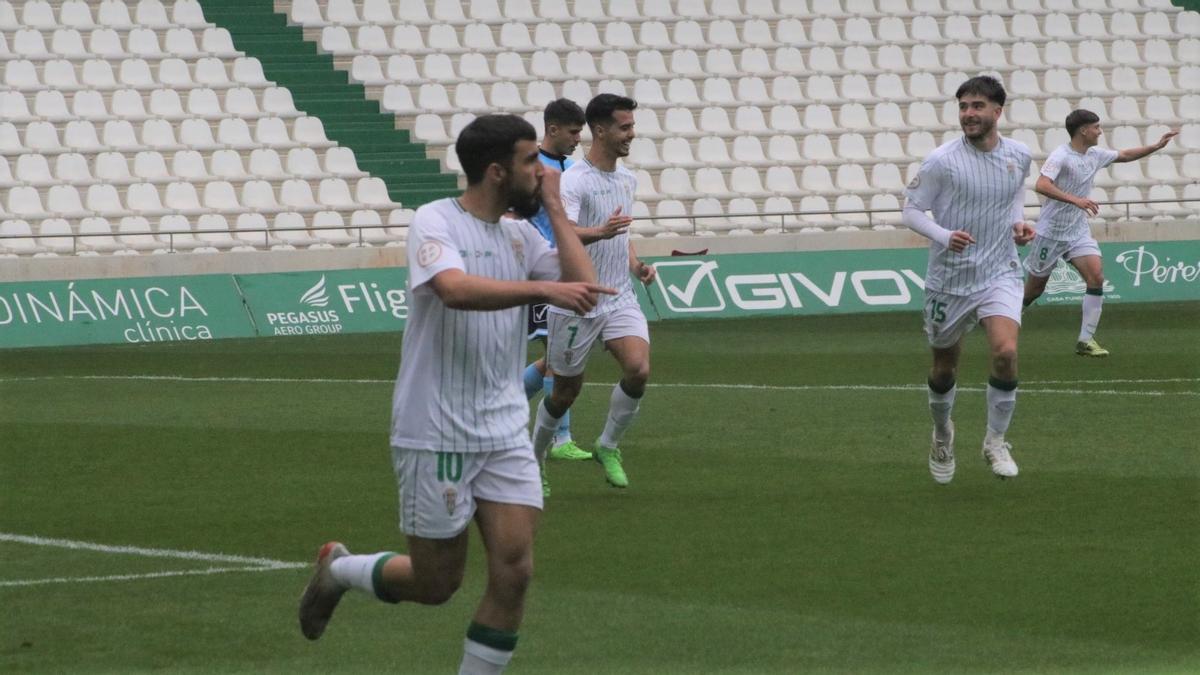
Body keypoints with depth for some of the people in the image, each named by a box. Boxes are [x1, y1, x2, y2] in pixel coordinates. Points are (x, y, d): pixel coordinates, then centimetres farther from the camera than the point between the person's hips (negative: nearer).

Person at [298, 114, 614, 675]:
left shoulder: (521, 237, 8)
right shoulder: (436, 222, -11)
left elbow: (584, 290, -3)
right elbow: (456, 289, -31)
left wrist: (555, 209, -1)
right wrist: (543, 289, -39)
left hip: (505, 434, 6)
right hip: (436, 435, -6)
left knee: (514, 572, -6)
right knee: (435, 583, 5)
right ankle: (338, 570, 33)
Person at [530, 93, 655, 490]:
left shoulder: (627, 179, 10)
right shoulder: (574, 181, -15)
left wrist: (636, 264, 9)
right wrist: (600, 232, -51)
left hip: (619, 299, 5)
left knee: (639, 369, -19)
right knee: (566, 391, 5)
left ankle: (608, 448, 2)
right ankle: (534, 460, 30)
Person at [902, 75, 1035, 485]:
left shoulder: (1019, 156, 0)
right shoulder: (942, 161, -13)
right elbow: (911, 210, -6)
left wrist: (1018, 222, 2)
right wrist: (944, 236, -23)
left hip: (1000, 274, 1)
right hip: (949, 278, -1)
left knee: (1006, 352, -22)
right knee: (944, 369, 11)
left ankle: (996, 441, -3)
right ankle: (942, 434, 42)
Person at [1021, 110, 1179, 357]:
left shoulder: (1096, 155, 5)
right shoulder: (1060, 156, -19)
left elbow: (1125, 155, 23)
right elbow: (1041, 185, -33)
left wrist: (1156, 146, 14)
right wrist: (1075, 200, -42)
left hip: (1078, 231, 6)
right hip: (1051, 232, -6)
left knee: (1096, 276, -15)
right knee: (1035, 288, 5)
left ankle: (1086, 340, -12)